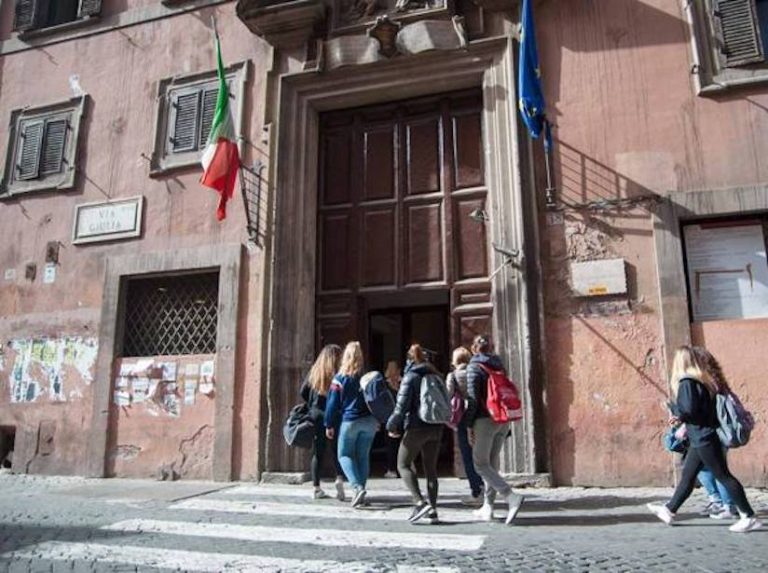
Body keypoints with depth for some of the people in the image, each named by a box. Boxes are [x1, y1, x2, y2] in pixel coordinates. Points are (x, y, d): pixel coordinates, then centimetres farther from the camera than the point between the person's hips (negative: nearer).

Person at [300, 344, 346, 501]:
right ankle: (340, 479, -9)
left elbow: (303, 392, 6)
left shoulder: (314, 372, 4)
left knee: (317, 453, 11)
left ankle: (316, 488, 15)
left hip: (316, 416, 4)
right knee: (337, 450, 10)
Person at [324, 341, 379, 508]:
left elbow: (333, 403, -4)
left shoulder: (340, 378, -6)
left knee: (345, 455, 8)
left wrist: (329, 425, 4)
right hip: (369, 421, 4)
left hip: (349, 421, -3)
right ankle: (360, 492, 14)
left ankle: (357, 487, -11)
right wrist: (378, 420, 18)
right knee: (363, 456, 13)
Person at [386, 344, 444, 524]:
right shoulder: (435, 376, 12)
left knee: (403, 465, 3)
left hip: (416, 427, -6)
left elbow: (402, 405, -13)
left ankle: (420, 502, -11)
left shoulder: (411, 377, -8)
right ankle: (432, 510, 10)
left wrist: (392, 426, -2)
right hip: (436, 428, 7)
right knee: (431, 469, 11)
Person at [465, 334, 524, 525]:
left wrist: (469, 425, -8)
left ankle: (512, 497, -18)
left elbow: (473, 398, -13)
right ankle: (487, 507, 19)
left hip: (485, 420, -7)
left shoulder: (474, 366, -6)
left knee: (480, 464, -2)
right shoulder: (498, 365, 13)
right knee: (492, 463, 14)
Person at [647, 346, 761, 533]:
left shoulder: (686, 382, -16)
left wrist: (679, 417, -1)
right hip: (702, 438, 10)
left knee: (723, 476, -1)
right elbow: (705, 407, 13)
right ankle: (669, 510, 21)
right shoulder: (702, 380, 11)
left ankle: (749, 517, 8)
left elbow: (689, 410, -21)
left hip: (704, 438, -10)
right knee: (687, 475, 13)